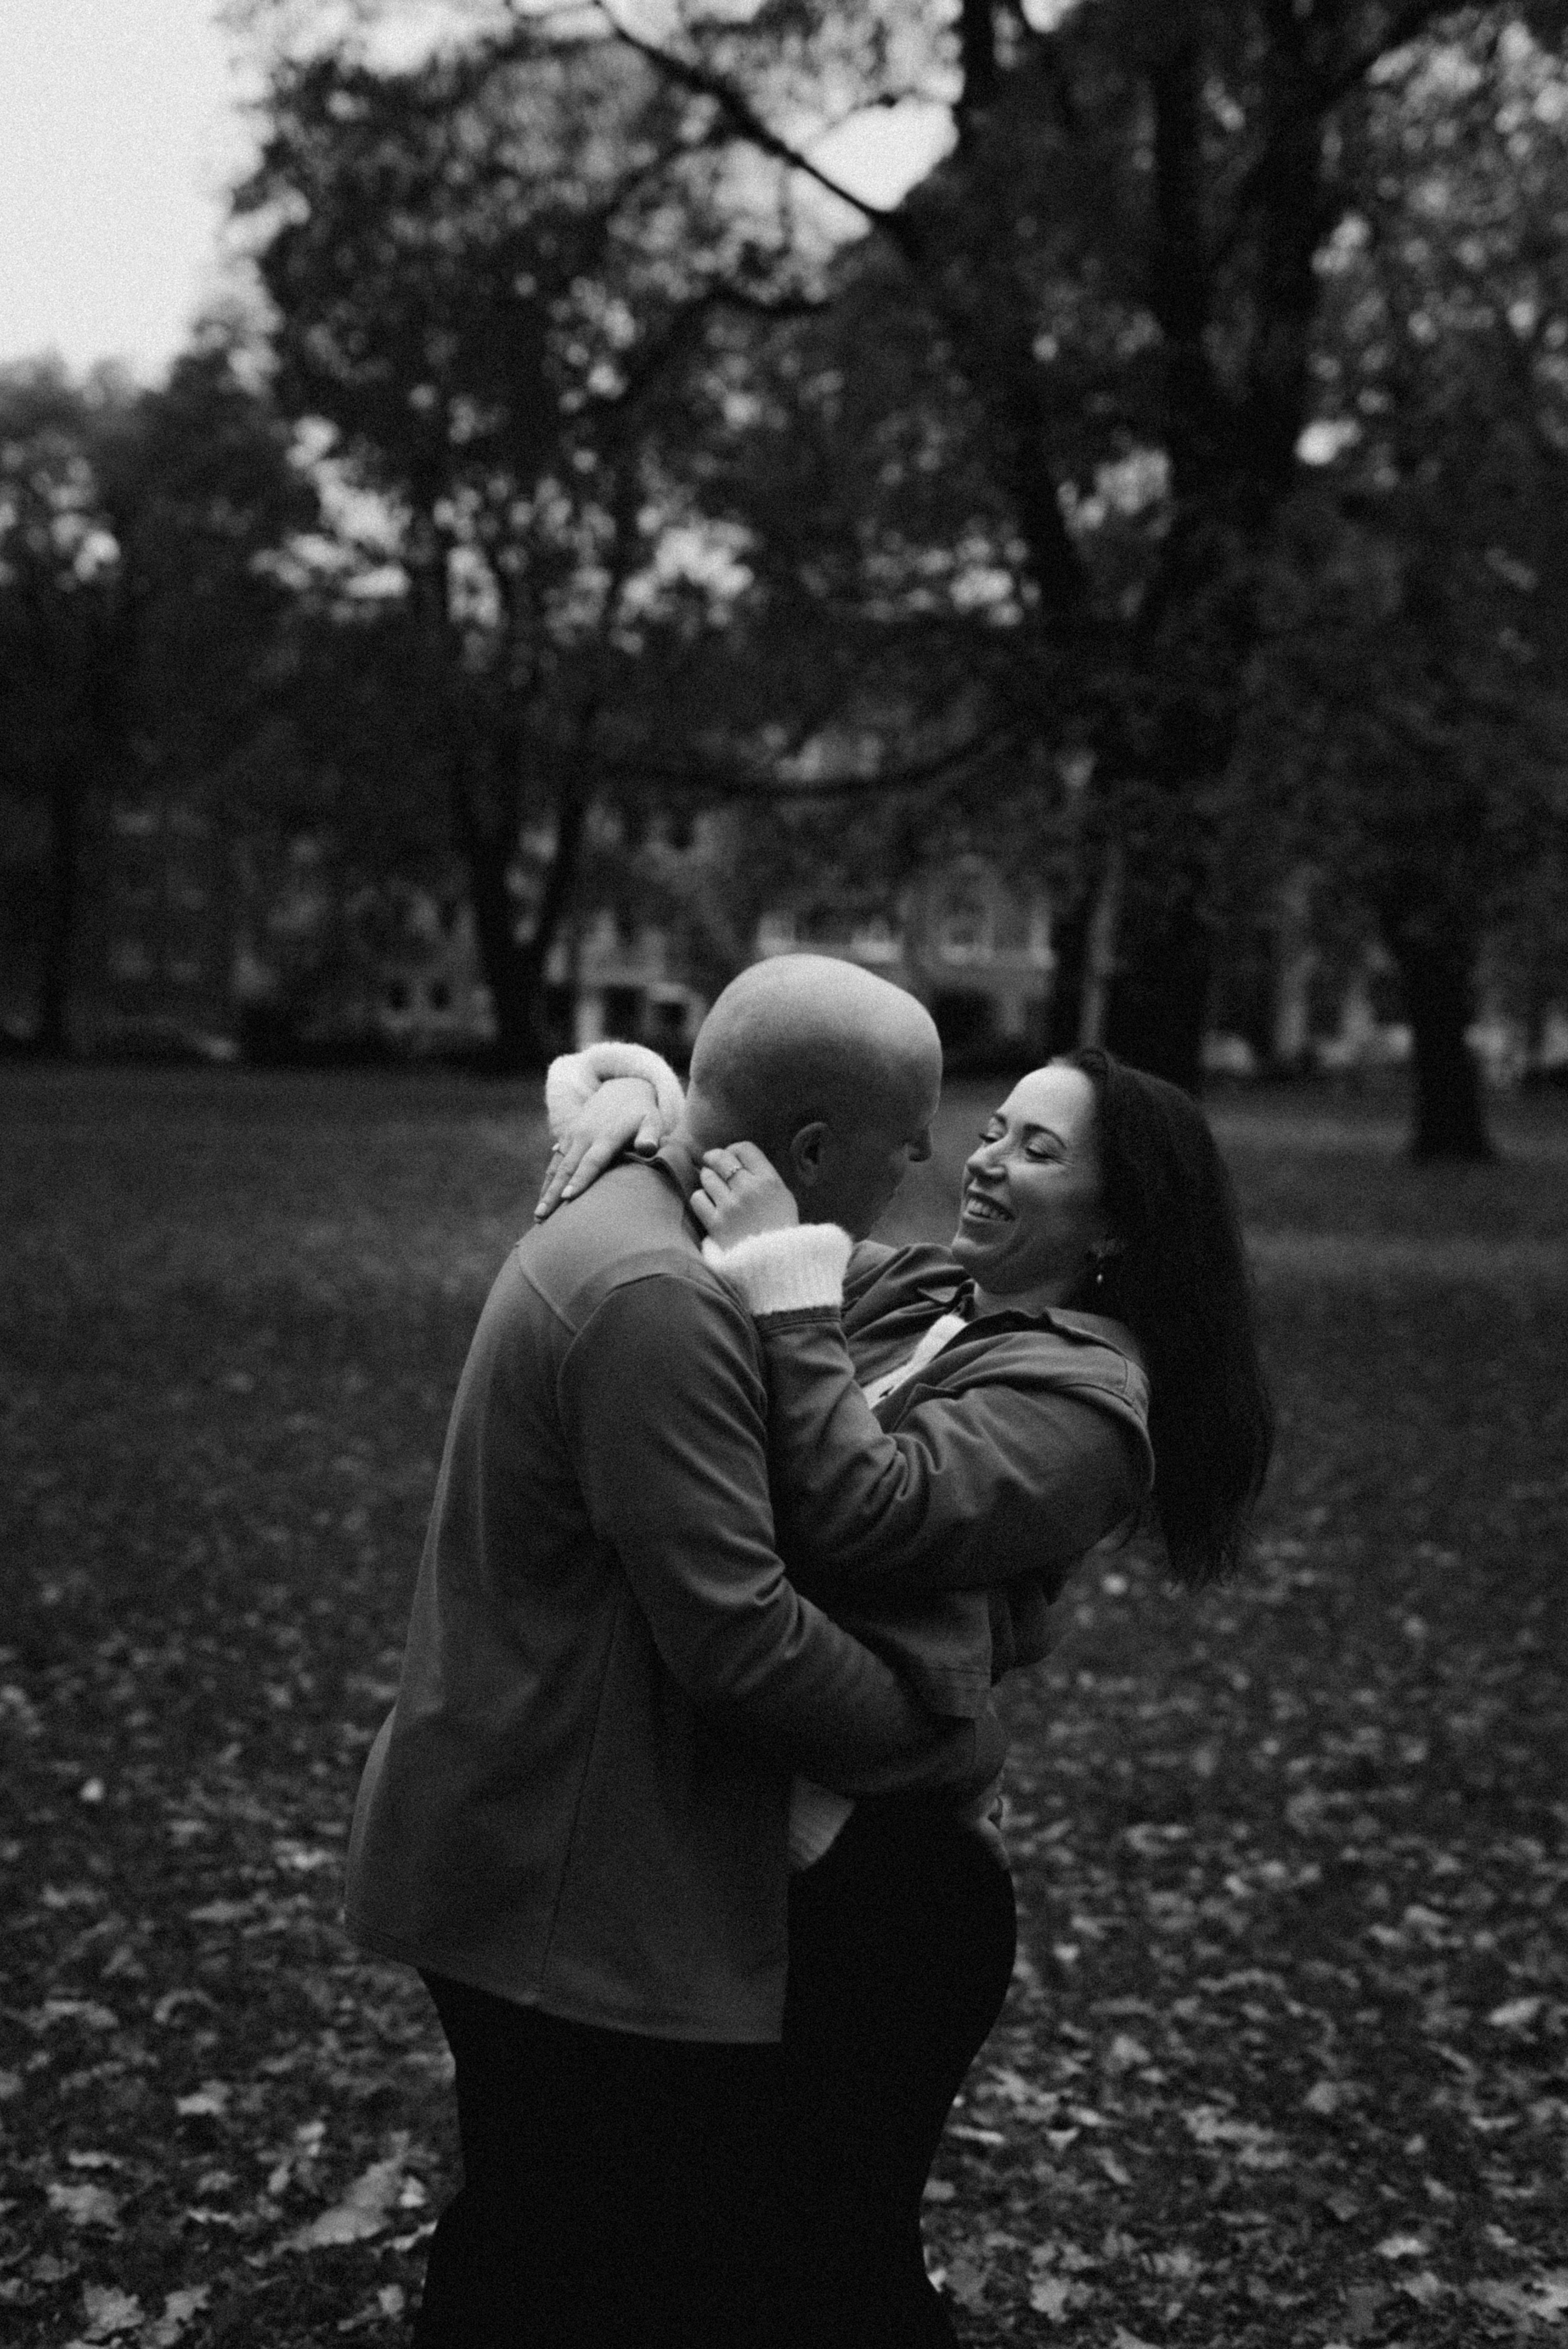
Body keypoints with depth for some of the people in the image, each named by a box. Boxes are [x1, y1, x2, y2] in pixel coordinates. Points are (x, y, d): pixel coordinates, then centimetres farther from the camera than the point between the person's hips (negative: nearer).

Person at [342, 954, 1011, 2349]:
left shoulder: (618, 1233, 10)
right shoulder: (658, 1303, -25)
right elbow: (741, 1635, -26)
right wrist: (964, 1744, -12)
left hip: (538, 1858, 10)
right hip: (585, 1906, -10)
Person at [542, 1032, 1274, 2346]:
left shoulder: (1080, 1395, -13)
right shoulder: (902, 1287, 6)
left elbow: (870, 1514, -29)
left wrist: (785, 1278, -28)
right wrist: (630, 1091, -7)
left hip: (877, 1882, -7)